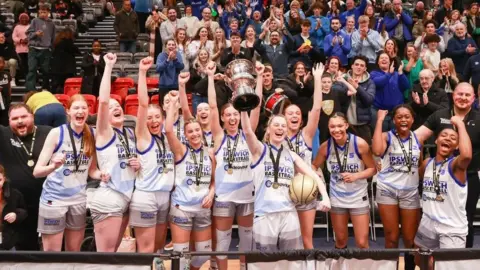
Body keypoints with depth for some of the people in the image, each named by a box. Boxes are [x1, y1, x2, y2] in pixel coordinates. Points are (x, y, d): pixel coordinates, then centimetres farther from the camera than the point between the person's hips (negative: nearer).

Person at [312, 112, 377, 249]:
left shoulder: (360, 144, -17)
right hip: (336, 198, 2)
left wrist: (356, 176, -24)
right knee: (340, 241, 17)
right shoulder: (325, 146, -10)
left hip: (358, 197, -2)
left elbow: (372, 169, -7)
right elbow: (314, 165, 5)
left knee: (362, 243, 1)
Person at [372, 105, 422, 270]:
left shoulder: (418, 139, 5)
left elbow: (421, 166, 17)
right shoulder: (387, 136, -6)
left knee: (410, 239, 9)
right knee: (391, 237, 9)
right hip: (387, 191, -2)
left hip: (411, 192, 3)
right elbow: (377, 151, -29)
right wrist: (379, 120, -22)